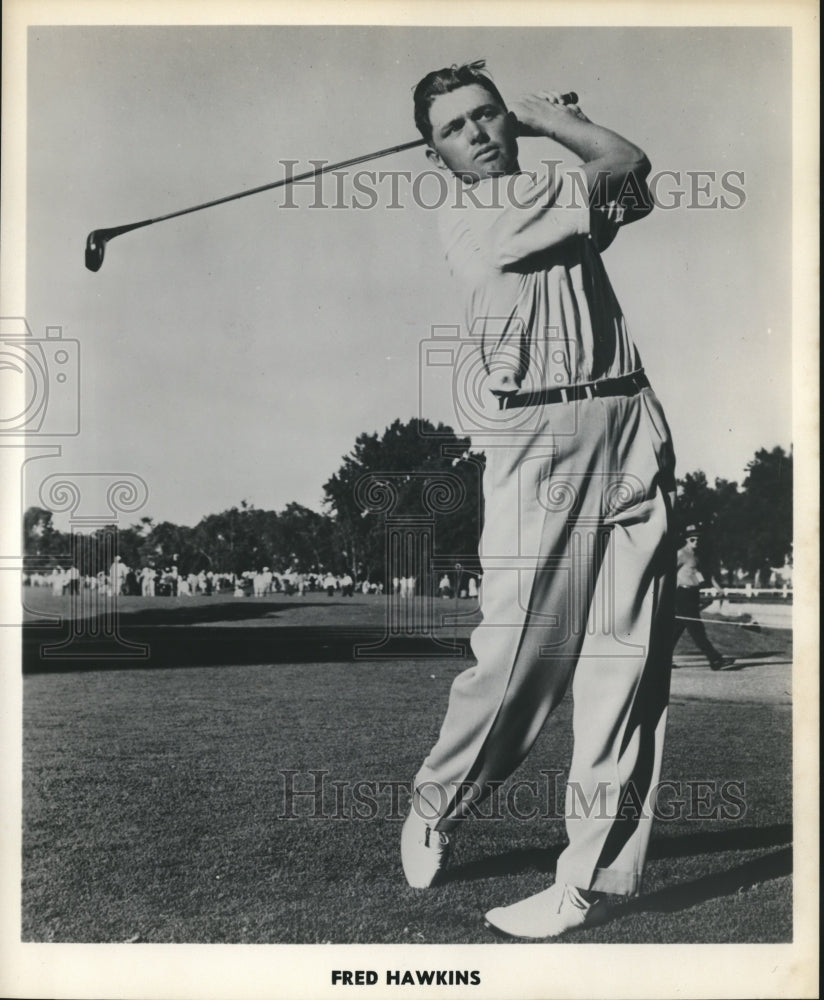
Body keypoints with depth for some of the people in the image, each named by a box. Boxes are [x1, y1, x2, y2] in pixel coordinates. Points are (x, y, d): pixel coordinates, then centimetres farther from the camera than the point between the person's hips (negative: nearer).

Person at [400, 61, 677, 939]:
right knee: (519, 654, -8)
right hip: (539, 437, -5)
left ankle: (592, 876, 2)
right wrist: (558, 124, 21)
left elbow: (633, 190, 14)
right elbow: (621, 165, 3)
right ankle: (434, 808, 19)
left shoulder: (565, 203, 24)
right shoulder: (467, 216, 0)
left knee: (625, 655, -3)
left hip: (632, 426, 6)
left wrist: (540, 119, 17)